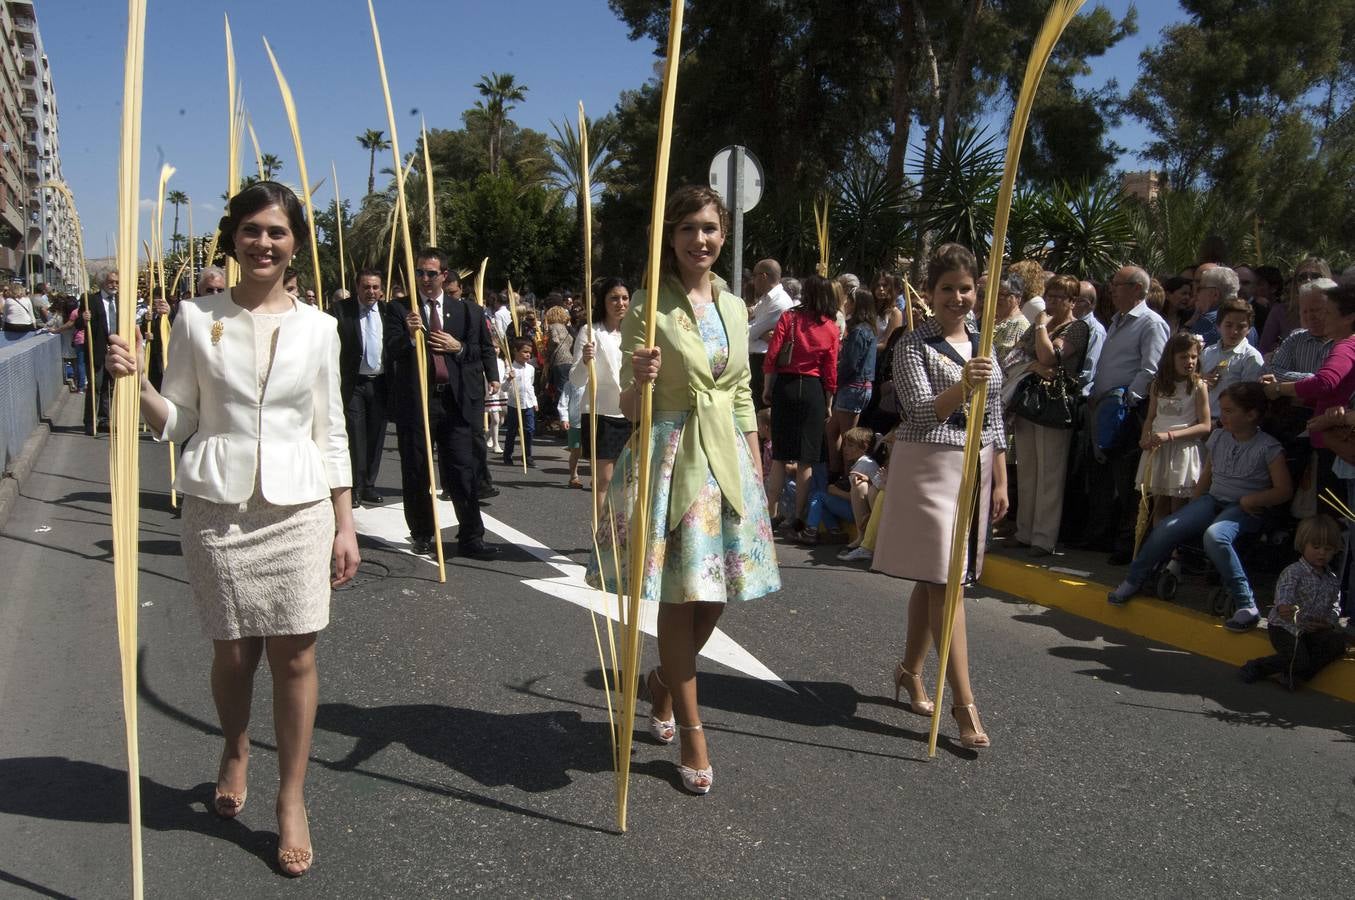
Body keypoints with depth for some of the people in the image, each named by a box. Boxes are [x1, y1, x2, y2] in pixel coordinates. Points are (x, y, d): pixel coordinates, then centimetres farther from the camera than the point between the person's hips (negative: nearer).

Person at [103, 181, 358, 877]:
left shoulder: (318, 328, 3)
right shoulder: (197, 318, 1)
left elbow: (330, 432, 6)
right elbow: (176, 421, 5)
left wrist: (345, 523, 4)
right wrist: (136, 383, -15)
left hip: (297, 507, 0)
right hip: (218, 506, 0)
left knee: (294, 656, 1)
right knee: (233, 653, 9)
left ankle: (291, 800, 19)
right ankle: (235, 752, 41)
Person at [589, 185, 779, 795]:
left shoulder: (734, 307, 10)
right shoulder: (648, 308, -6)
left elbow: (742, 399, 15)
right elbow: (629, 408, -7)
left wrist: (757, 472, 13)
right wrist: (639, 379, -29)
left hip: (727, 457, 5)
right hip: (671, 456, -5)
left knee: (715, 595, 10)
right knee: (682, 595, -2)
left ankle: (665, 679, 39)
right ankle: (692, 731, 15)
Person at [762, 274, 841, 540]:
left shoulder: (789, 317, -1)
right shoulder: (832, 328, 0)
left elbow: (771, 355, -6)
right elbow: (830, 371, 0)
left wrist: (767, 388, 3)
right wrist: (828, 405, 8)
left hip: (784, 385, 0)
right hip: (813, 390, 0)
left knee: (780, 456, 9)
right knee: (806, 460, 4)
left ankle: (772, 515, 13)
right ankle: (798, 519, 7)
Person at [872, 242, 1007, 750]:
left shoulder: (983, 346, 12)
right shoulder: (914, 346, -6)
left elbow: (994, 420, 15)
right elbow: (922, 412, -17)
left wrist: (1000, 481, 12)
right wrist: (961, 385, -34)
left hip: (975, 469, 6)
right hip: (929, 467, -6)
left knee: (934, 579, 12)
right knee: (945, 582, -8)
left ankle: (910, 669, 29)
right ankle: (965, 705, -6)